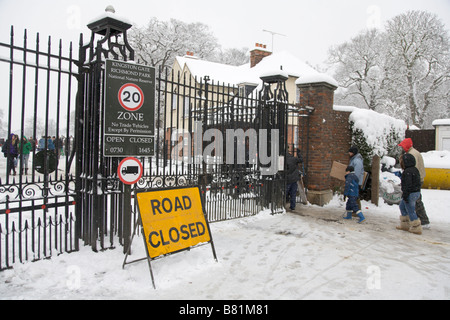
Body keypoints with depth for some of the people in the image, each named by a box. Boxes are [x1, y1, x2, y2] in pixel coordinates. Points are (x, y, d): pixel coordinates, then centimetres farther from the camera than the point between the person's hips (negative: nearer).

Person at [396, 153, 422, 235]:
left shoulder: (407, 172, -20)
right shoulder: (415, 170, 11)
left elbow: (408, 185, -24)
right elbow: (418, 183, 18)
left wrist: (405, 195, -20)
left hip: (411, 194, -11)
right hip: (417, 192, 11)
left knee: (410, 210, -1)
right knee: (402, 206, 21)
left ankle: (416, 228, 5)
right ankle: (405, 225, 26)